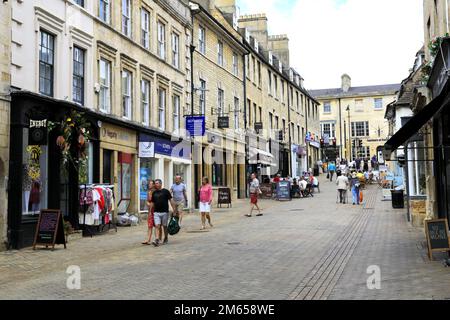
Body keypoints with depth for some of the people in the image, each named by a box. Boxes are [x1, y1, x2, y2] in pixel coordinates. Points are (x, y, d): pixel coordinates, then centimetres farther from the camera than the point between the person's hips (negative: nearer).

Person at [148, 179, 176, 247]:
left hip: (165, 212, -3)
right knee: (157, 226, -8)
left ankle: (166, 239, 25)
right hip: (156, 212, 3)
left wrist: (174, 210, -9)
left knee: (165, 226, 8)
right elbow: (152, 203, 16)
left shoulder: (165, 191, -3)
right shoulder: (154, 192, 10)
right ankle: (158, 240, -14)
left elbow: (171, 200, -4)